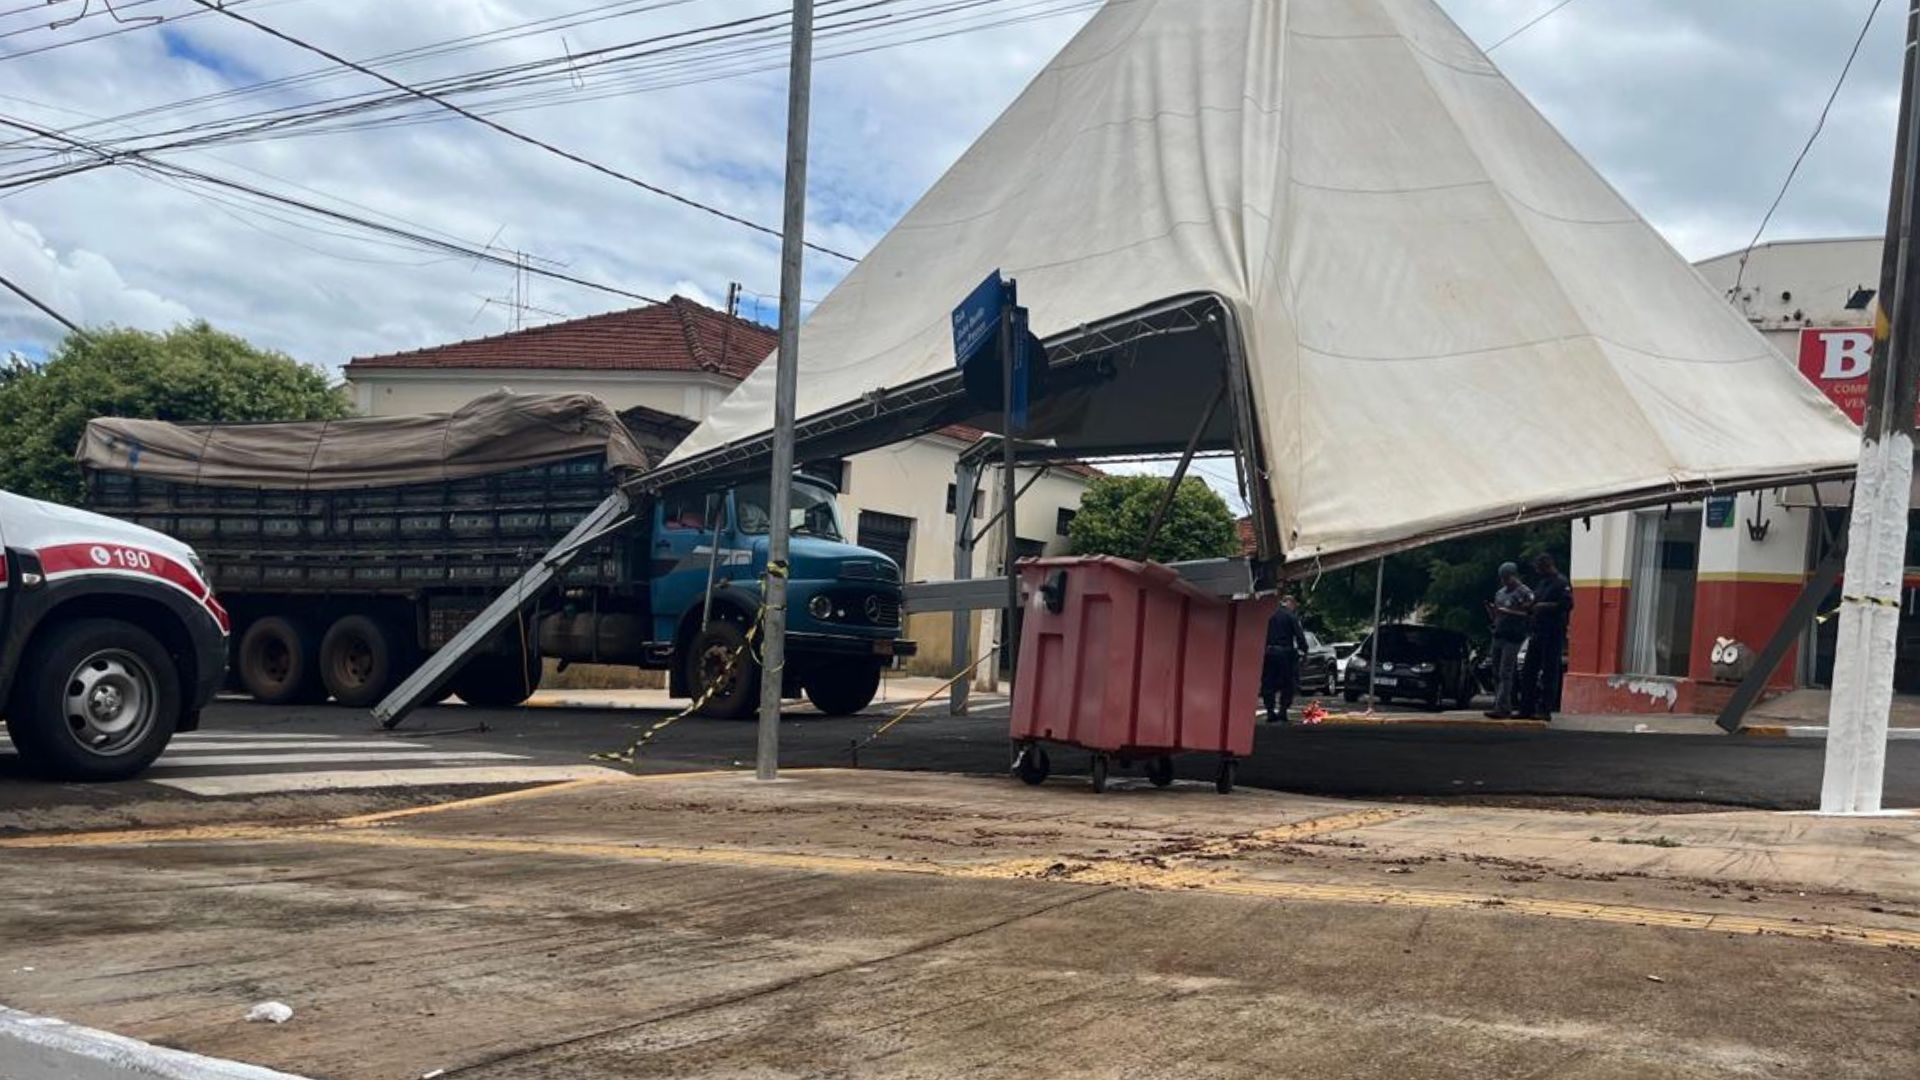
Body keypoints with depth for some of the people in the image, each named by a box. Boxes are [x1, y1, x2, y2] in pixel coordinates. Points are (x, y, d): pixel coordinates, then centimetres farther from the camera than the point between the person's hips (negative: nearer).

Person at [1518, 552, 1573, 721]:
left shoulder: (1561, 582, -9)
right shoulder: (1541, 583, 20)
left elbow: (1567, 604, -19)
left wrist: (1544, 606, -18)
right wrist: (1530, 606, 9)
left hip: (1553, 634, -9)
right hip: (1538, 632, 9)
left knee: (1549, 672, -5)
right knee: (1529, 671, 8)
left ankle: (1545, 710, -2)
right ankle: (1526, 709, 11)